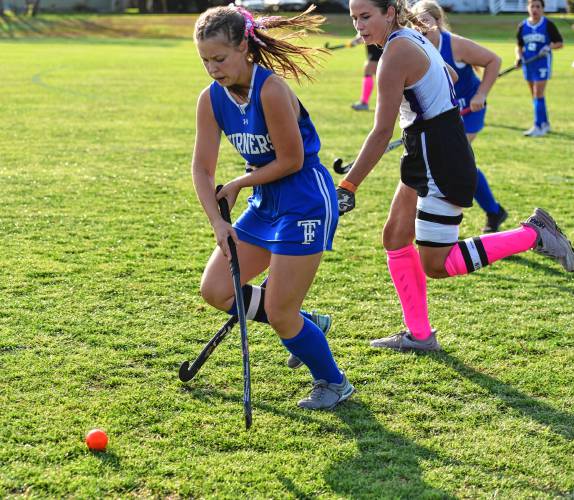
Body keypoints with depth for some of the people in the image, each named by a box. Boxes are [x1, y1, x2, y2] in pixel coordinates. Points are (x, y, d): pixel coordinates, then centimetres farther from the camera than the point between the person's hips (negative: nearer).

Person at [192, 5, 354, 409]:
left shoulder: (271, 89, -24)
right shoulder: (212, 99, -2)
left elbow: (291, 161, -19)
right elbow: (202, 168, 0)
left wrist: (237, 185, -7)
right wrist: (218, 223, -13)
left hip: (306, 204, -8)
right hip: (264, 205, 8)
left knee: (279, 312, -6)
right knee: (216, 291, 5)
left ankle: (334, 383, 20)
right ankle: (303, 327, 25)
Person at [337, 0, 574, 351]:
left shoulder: (396, 54, -20)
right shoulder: (412, 39, 9)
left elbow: (382, 132, -23)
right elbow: (450, 75, 29)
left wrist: (348, 186, -20)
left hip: (442, 166, -10)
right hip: (427, 161, 10)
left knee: (435, 266, -5)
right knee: (395, 238, 13)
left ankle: (532, 235, 1)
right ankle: (419, 335, 19)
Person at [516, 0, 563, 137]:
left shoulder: (548, 25, -5)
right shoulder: (522, 26, 6)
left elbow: (560, 43, -1)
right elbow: (519, 46, 14)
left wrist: (549, 47, -20)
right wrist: (519, 56, -5)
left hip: (542, 63, -5)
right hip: (528, 63, 5)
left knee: (538, 94, -12)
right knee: (534, 95, 11)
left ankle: (539, 126, -12)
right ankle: (545, 123, 23)